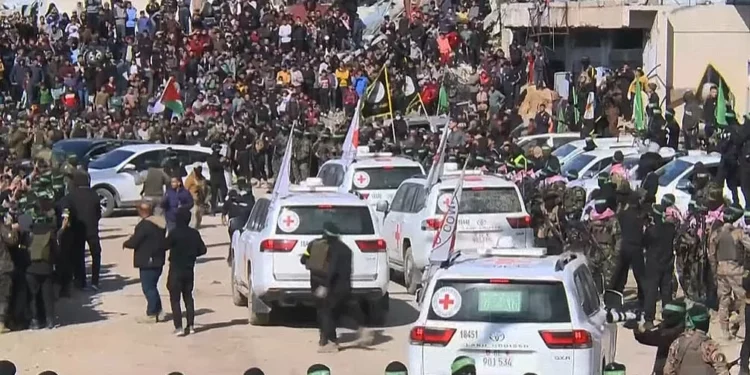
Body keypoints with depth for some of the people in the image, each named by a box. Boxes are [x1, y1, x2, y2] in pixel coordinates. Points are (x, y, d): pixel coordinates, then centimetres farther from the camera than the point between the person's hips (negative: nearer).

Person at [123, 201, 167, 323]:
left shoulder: (144, 225, -20)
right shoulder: (161, 222, 6)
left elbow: (133, 242, -19)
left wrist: (125, 244, 4)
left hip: (147, 262, -9)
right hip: (158, 260, 9)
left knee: (148, 288, -1)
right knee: (152, 286, 19)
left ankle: (151, 314, 3)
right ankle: (158, 311, 22)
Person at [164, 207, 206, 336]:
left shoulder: (174, 233, -16)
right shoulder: (194, 234, 1)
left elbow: (165, 245, -12)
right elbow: (202, 250, 4)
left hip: (176, 270, -5)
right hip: (189, 270, 5)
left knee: (175, 299, -2)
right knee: (188, 297, 17)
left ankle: (179, 327, -11)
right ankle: (190, 325, 15)